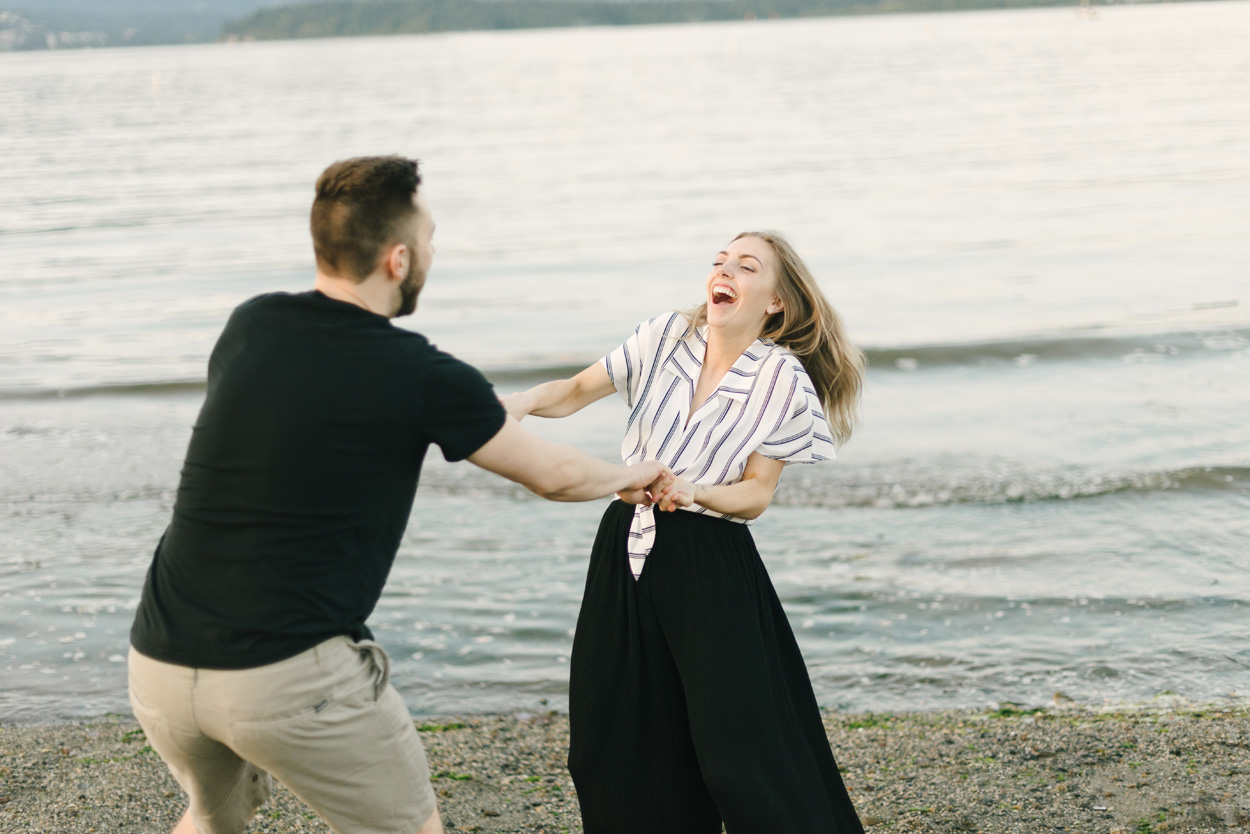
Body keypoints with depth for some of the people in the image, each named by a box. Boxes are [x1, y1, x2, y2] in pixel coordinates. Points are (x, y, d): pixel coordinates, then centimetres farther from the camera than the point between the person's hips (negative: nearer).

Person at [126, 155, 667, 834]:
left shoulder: (247, 327, 5)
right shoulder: (421, 377, -9)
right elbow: (553, 476, 4)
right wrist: (633, 475, 26)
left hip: (156, 664, 6)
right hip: (287, 672, -6)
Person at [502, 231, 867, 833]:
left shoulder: (781, 379, -9)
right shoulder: (667, 336, 0)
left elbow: (756, 494, -7)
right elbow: (577, 390, 5)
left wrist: (693, 491, -26)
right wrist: (523, 400, -15)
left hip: (710, 564, -4)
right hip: (626, 550, 5)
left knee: (739, 752, -6)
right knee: (610, 737, 10)